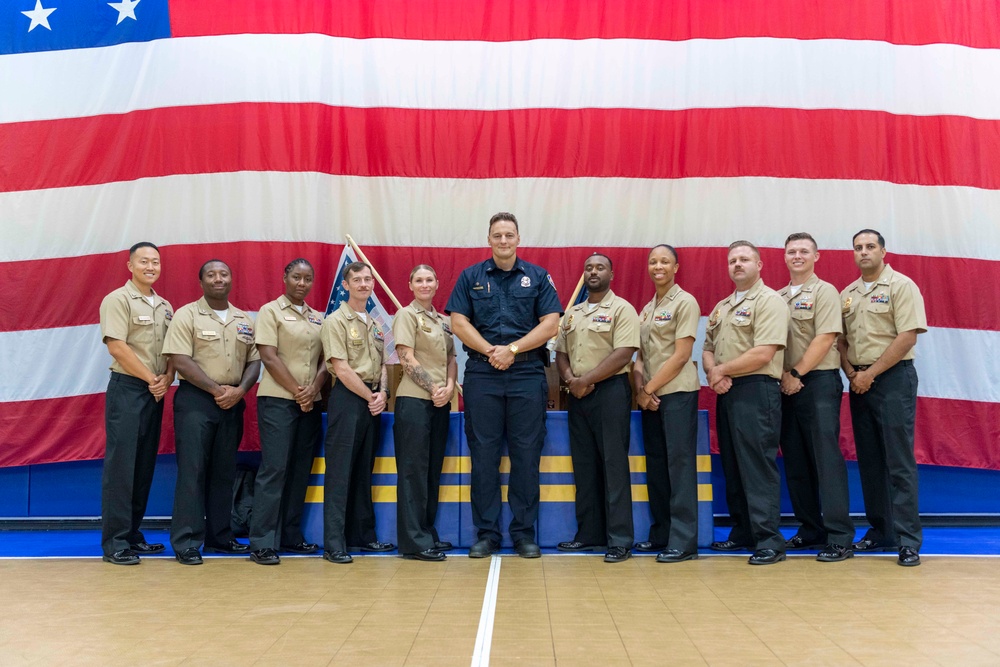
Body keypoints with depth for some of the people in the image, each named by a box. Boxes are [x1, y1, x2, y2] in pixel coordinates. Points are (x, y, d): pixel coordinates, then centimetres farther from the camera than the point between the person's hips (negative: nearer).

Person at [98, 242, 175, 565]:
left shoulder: (165, 306, 14)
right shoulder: (117, 300, -6)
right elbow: (117, 346, -15)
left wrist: (166, 379, -6)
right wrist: (151, 379, -13)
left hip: (156, 392, 7)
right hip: (126, 389, -7)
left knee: (145, 465, 10)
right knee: (121, 465, -6)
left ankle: (133, 534, 19)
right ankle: (114, 541, -1)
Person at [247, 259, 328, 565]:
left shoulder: (318, 318, 15)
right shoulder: (271, 311, -1)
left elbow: (325, 360, 11)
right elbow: (269, 357, -9)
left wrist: (314, 389, -7)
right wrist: (297, 391, -12)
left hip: (310, 403, 6)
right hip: (278, 400, -6)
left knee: (300, 471, 8)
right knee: (274, 469, -9)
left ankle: (290, 536, 17)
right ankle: (262, 543, -6)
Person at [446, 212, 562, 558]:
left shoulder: (538, 277, 7)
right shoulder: (470, 277, 9)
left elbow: (550, 324, -1)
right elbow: (458, 322, 2)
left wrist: (511, 350, -11)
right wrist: (490, 351, -11)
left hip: (528, 373, 0)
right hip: (481, 374, 1)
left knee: (526, 454, 2)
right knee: (484, 454, 3)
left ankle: (524, 532, 11)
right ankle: (486, 533, 11)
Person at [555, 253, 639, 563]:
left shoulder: (621, 309, -4)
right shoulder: (572, 313, 16)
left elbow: (623, 354, -14)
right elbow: (561, 352, 15)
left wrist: (587, 380, -14)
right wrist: (570, 379, -5)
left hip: (610, 391, -6)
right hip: (578, 396, 6)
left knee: (614, 465, -5)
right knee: (584, 466, 9)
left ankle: (620, 540, -1)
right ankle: (589, 532, 18)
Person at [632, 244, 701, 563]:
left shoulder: (685, 302, -5)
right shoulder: (646, 309, 16)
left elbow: (681, 355, -12)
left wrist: (649, 388, -11)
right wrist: (639, 388, -2)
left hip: (677, 393, -7)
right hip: (650, 397, 7)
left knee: (680, 465, -6)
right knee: (656, 466, 10)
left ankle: (683, 541, -3)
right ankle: (660, 534, 19)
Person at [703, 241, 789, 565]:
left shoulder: (769, 301, -7)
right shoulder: (721, 307, 19)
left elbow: (762, 354, -18)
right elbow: (708, 348, 17)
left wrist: (722, 370, -8)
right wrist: (713, 373, -5)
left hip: (756, 390, -8)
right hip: (725, 392, 8)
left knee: (758, 466, -8)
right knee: (732, 466, 12)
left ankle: (769, 540, -3)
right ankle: (742, 532, 22)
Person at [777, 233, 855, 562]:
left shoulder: (824, 291, -2)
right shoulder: (778, 297, 14)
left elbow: (824, 338, -12)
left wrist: (797, 373, -13)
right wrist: (784, 375, -4)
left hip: (819, 382, -6)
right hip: (787, 386, 6)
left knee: (826, 458, -8)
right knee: (795, 461, 9)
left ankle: (840, 538, -4)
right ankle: (810, 529, 19)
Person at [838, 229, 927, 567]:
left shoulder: (901, 286, -5)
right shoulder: (847, 294, 13)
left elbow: (907, 337, -13)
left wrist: (870, 373, -14)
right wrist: (851, 372, -4)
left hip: (893, 378, -6)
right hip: (858, 383, 6)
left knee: (899, 461, -6)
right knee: (869, 460, 9)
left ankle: (908, 540, -1)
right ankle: (880, 531, 19)